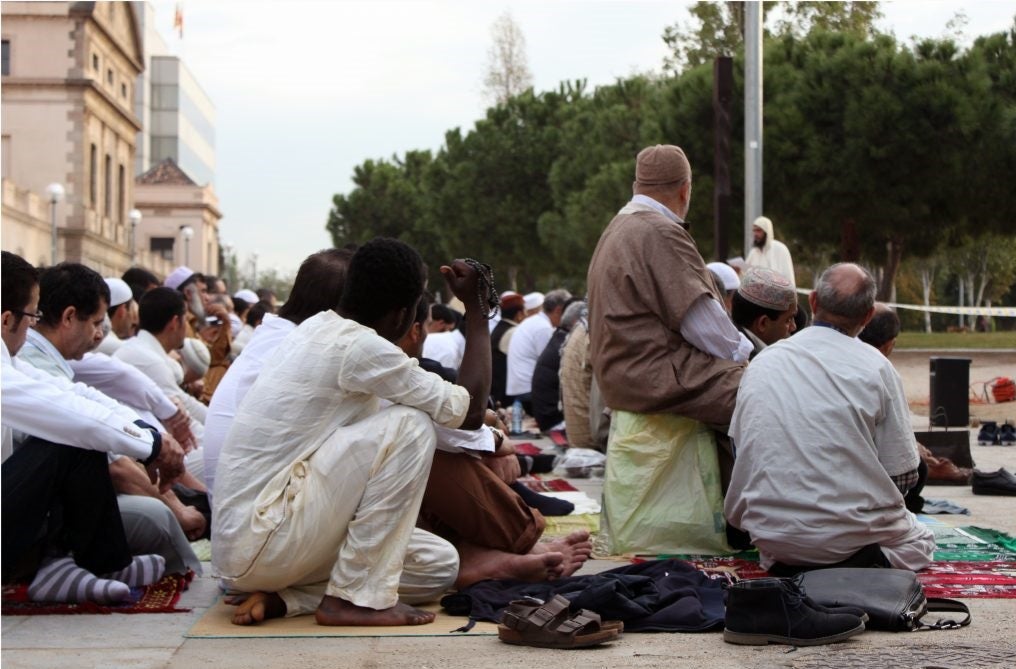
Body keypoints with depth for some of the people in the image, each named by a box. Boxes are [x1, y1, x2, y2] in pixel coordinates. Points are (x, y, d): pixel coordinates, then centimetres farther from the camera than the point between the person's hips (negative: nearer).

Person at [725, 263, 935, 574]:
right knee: (919, 541, 27)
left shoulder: (760, 364, 4)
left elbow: (740, 454, 12)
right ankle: (868, 566, -4)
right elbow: (903, 475, -6)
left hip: (772, 536, 3)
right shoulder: (875, 367, -8)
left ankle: (790, 570, 3)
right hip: (850, 534, -3)